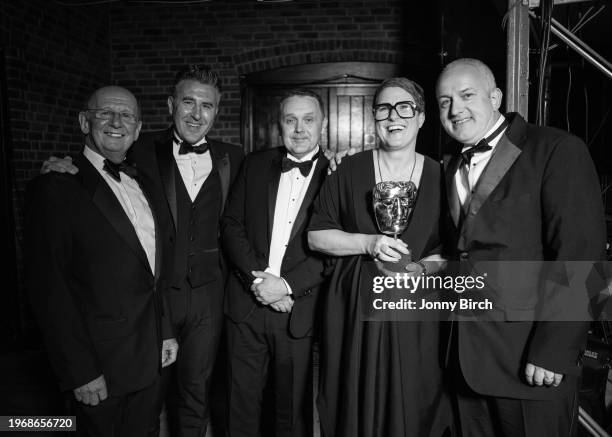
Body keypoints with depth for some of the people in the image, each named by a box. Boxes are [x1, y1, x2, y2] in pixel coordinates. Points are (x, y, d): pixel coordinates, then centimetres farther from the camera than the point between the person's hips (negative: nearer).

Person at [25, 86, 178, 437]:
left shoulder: (142, 184, 8)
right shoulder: (56, 188, -12)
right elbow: (49, 289, -15)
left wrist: (166, 331, 10)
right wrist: (80, 371, -16)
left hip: (149, 356, 6)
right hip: (100, 362, -5)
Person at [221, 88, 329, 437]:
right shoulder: (256, 164, 6)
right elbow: (232, 225, 2)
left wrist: (286, 284, -17)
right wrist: (257, 278, -11)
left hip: (299, 311, -2)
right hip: (247, 304, 3)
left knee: (294, 408, 15)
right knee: (241, 404, 17)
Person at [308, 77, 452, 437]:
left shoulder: (439, 177, 2)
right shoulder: (351, 171, 0)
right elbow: (316, 235, -1)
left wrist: (422, 268, -13)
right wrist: (368, 243, -14)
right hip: (355, 309, 0)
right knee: (356, 408, 11)